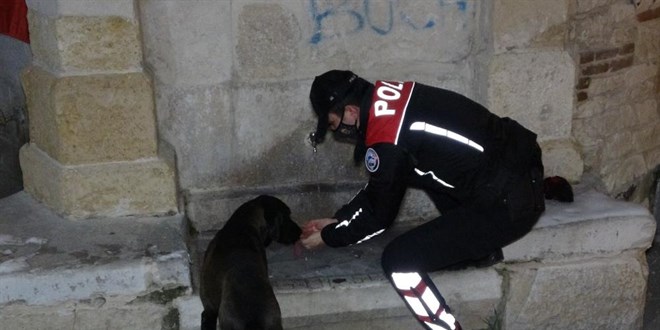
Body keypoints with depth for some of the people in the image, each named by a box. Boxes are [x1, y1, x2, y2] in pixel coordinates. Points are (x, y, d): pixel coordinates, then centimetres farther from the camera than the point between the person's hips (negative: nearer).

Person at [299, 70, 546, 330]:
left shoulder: (386, 141, -19)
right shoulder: (385, 97, 7)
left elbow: (379, 215, -3)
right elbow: (378, 189, 19)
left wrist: (328, 237, 11)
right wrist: (336, 221, 23)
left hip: (510, 203, -9)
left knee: (398, 261, -8)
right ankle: (481, 248, 23)